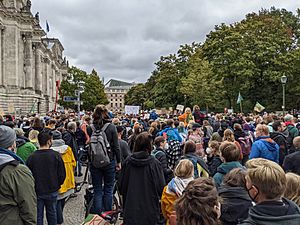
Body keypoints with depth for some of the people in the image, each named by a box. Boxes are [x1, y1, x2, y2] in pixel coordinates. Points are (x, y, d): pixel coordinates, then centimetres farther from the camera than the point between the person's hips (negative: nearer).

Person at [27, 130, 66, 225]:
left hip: (37, 192, 0)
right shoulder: (56, 155, -14)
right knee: (51, 213, 18)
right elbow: (62, 174, -9)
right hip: (52, 191, 0)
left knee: (38, 216, 13)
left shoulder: (31, 157, -12)